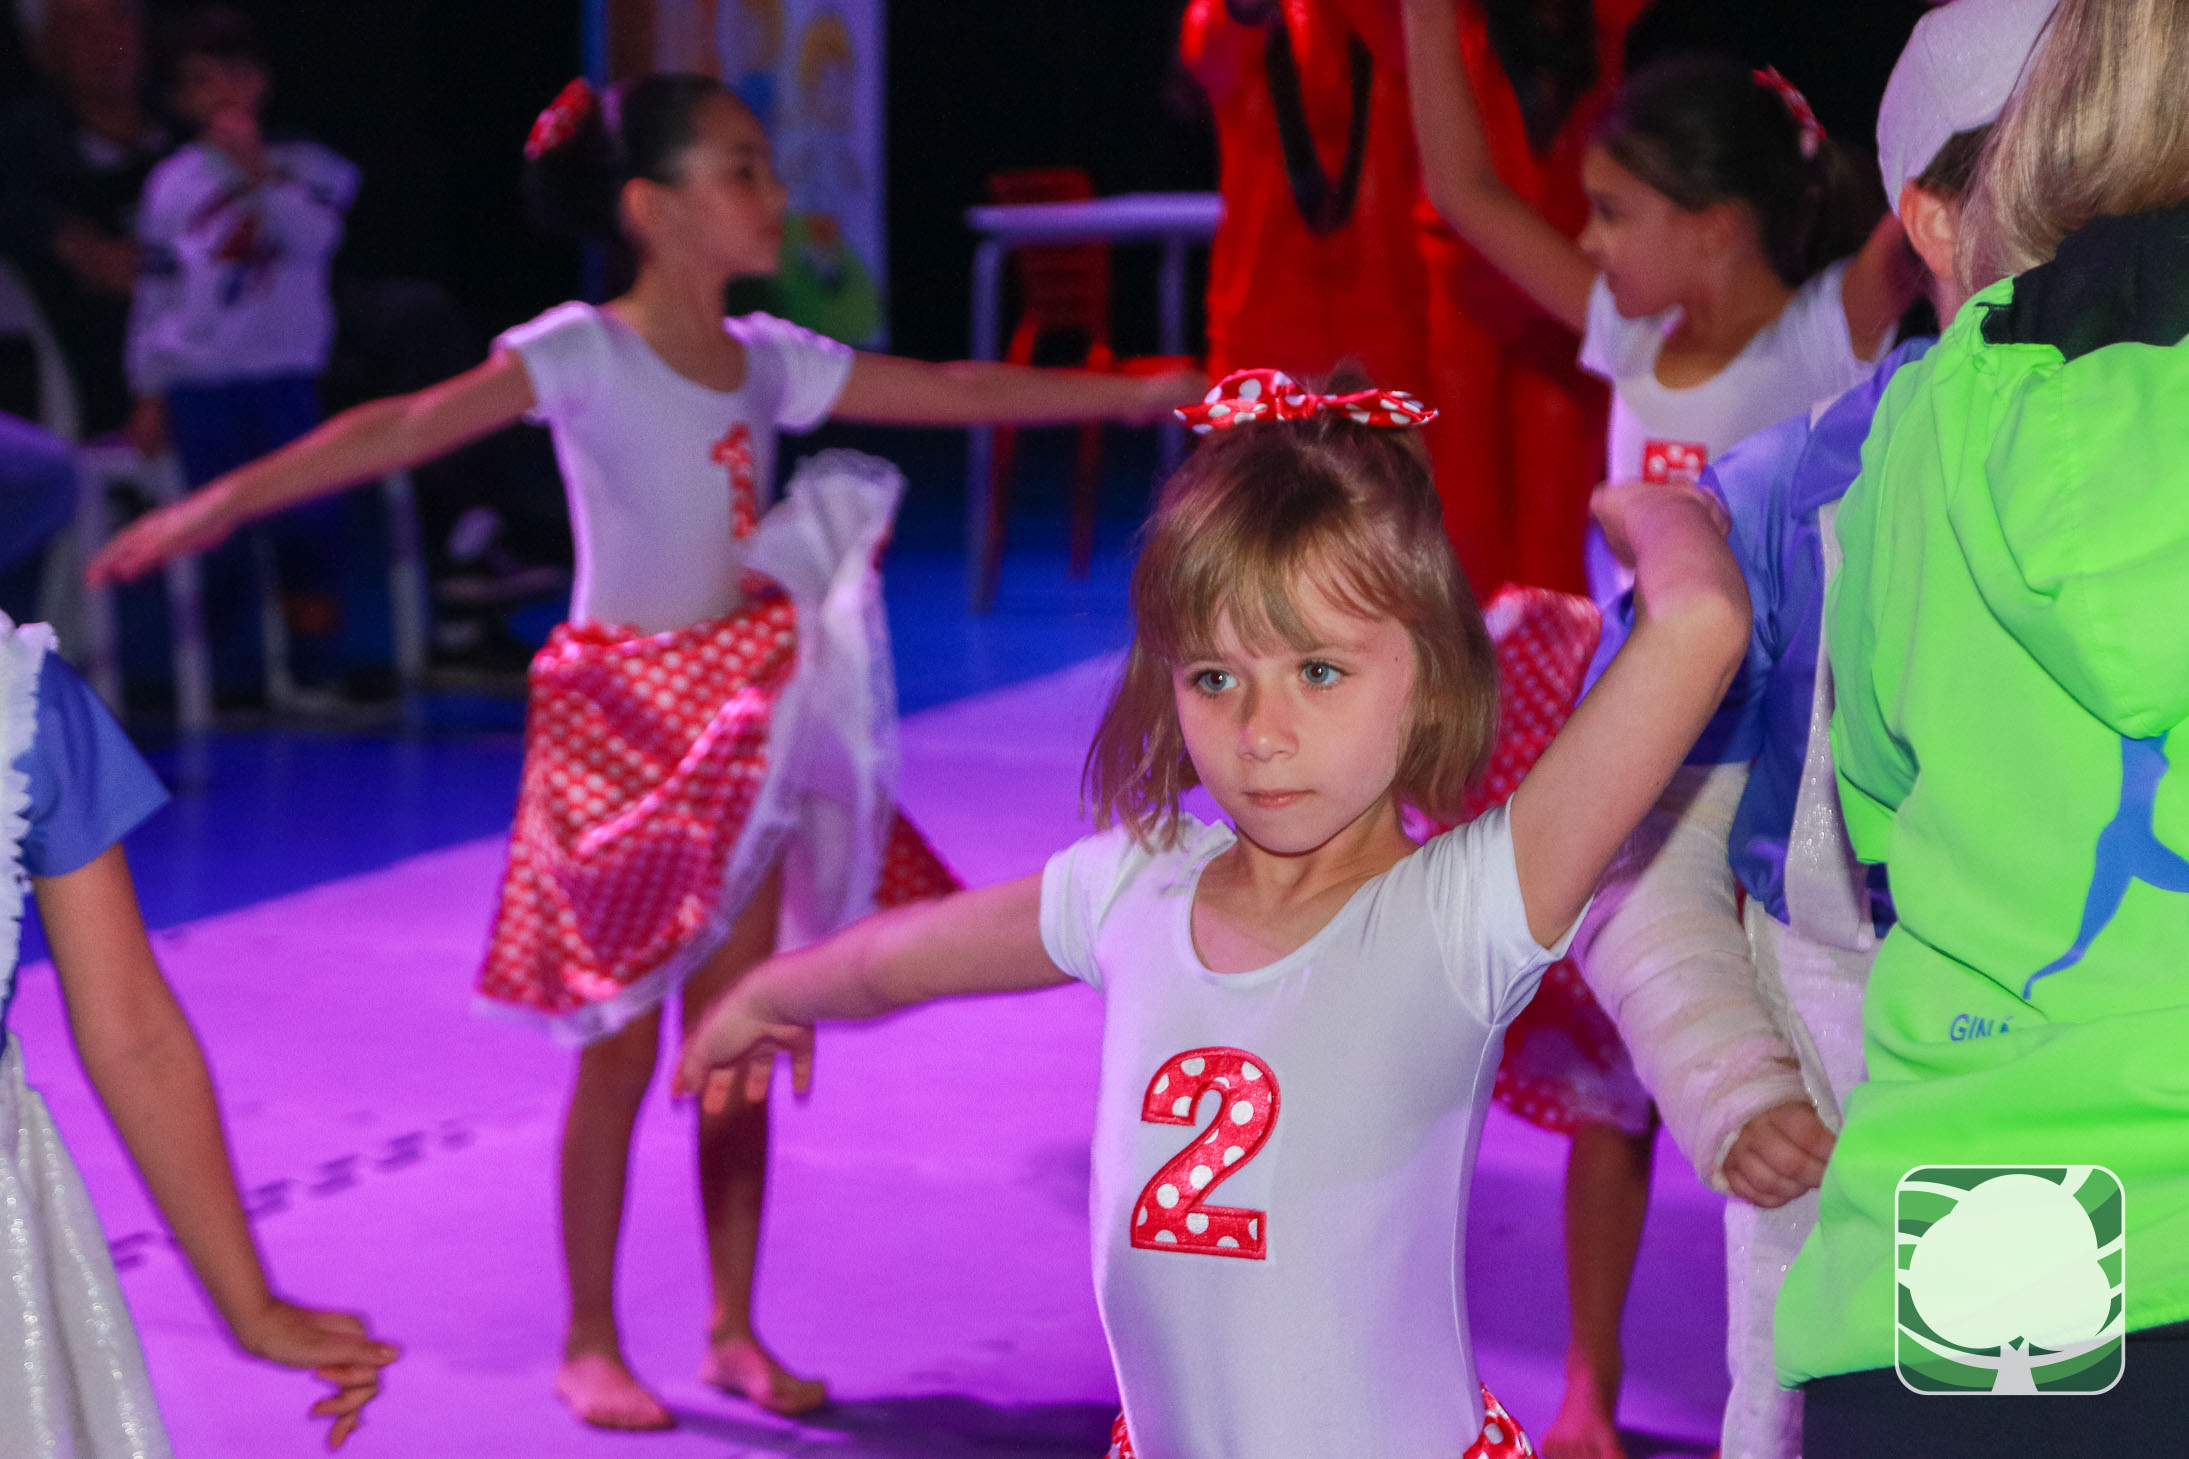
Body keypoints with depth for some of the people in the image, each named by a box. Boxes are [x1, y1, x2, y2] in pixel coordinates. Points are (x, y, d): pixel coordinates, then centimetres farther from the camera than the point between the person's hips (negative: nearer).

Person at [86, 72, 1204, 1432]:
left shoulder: (768, 357, 4)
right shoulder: (582, 356, -14)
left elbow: (957, 388, 10)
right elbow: (411, 425, -27)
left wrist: (1136, 390, 8)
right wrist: (223, 501, -39)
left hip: (746, 723, 5)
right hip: (620, 719, -5)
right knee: (621, 1046, 1)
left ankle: (736, 1331, 21)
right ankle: (592, 1343, 15)